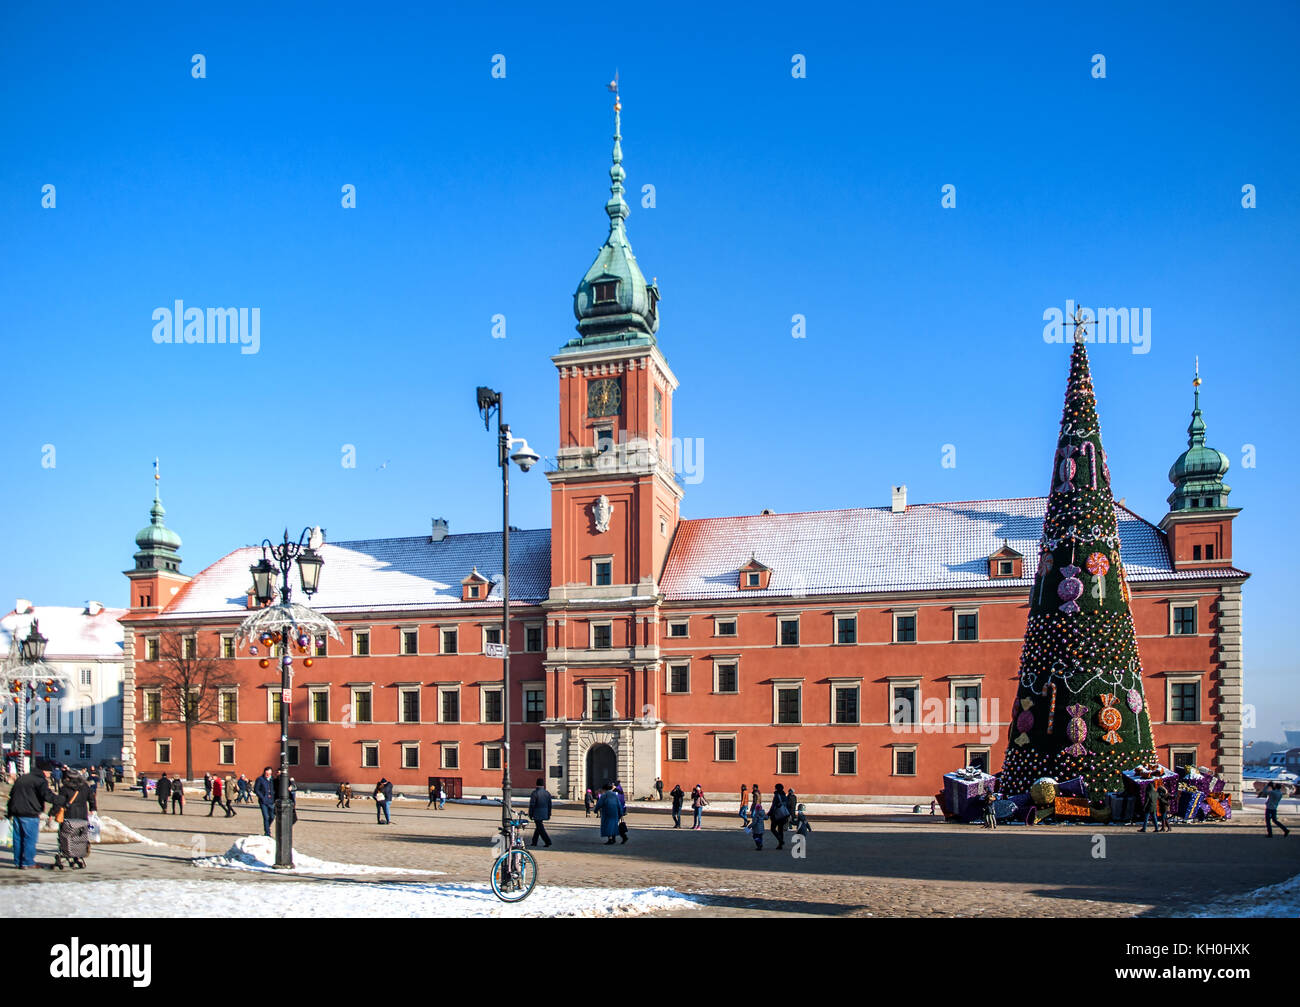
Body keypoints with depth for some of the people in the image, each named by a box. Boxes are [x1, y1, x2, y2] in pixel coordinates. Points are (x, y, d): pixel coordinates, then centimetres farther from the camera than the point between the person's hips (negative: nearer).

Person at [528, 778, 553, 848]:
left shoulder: (534, 793, -13)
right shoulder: (547, 793, 4)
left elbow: (532, 805, -13)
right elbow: (549, 805, 9)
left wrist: (530, 814, -4)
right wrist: (549, 814, 16)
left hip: (537, 814, -6)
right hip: (544, 813, 6)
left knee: (541, 828, -3)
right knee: (538, 826, 18)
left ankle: (548, 841, -11)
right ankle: (534, 842, 24)